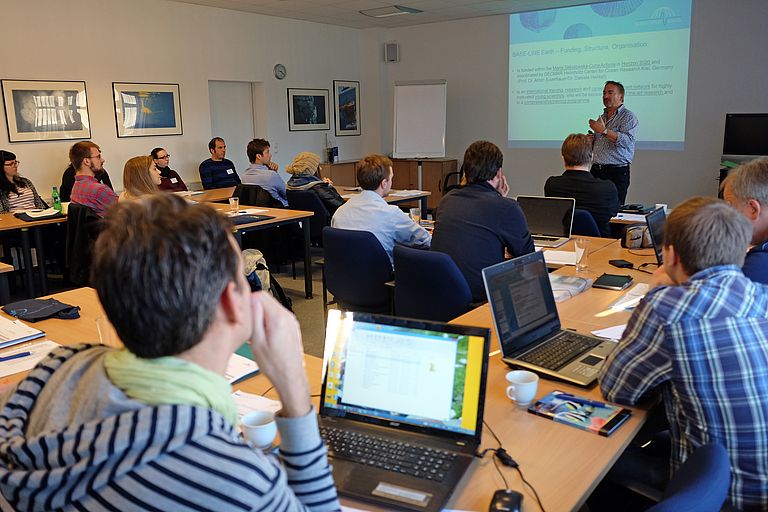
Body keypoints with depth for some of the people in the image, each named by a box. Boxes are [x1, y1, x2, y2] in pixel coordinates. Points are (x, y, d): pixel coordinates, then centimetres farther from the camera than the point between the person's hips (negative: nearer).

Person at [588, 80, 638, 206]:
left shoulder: (628, 116, -3)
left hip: (617, 172, -6)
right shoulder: (601, 117, 21)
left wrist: (604, 130, -18)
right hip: (596, 171, 6)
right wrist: (590, 140, 8)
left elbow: (627, 141, -20)